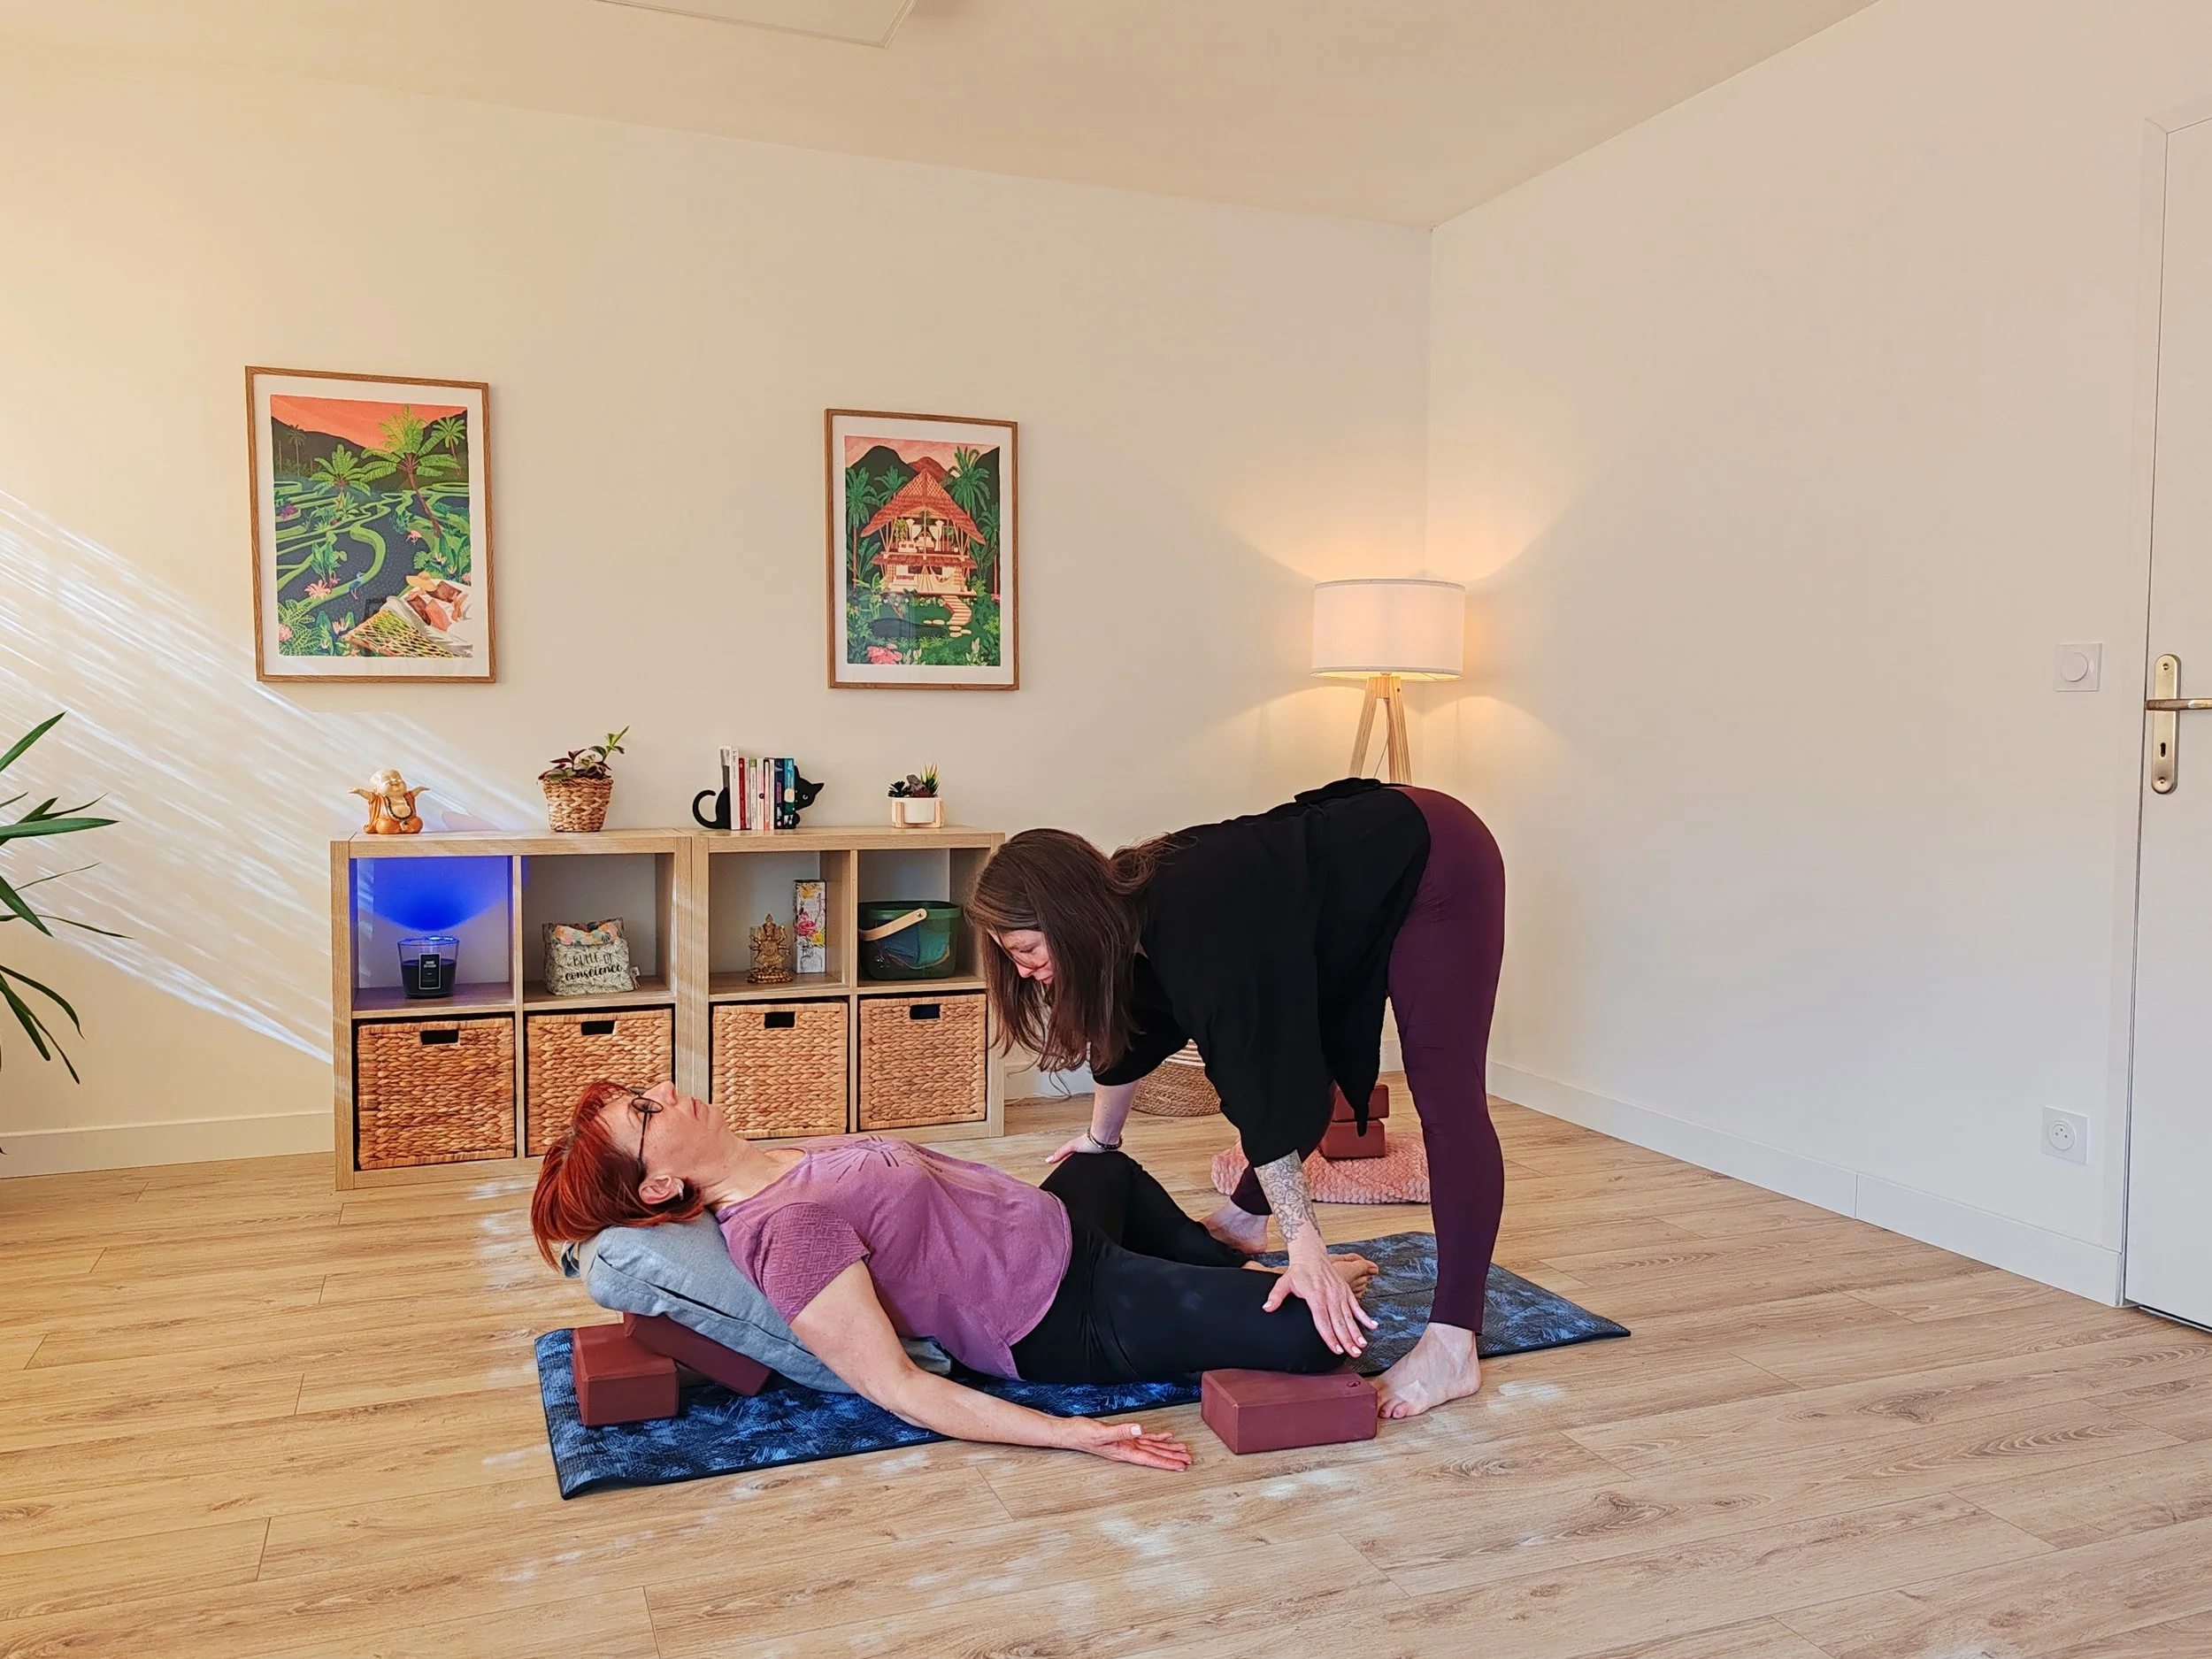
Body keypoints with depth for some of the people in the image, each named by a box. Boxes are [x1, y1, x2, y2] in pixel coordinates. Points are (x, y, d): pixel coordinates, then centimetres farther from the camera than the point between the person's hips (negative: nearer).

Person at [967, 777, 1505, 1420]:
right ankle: (1245, 1217, 34)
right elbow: (1129, 1032, 14)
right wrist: (1100, 1141, 28)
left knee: (1445, 1097, -14)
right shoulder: (1130, 906, -5)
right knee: (1294, 1057, 14)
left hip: (1435, 862, -9)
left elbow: (1260, 1087, -34)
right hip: (1364, 872, 9)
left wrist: (1306, 1253, -34)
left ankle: (1452, 1350, -14)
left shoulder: (1194, 923, -32)